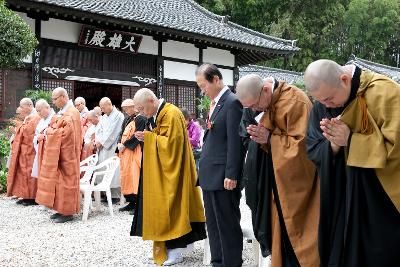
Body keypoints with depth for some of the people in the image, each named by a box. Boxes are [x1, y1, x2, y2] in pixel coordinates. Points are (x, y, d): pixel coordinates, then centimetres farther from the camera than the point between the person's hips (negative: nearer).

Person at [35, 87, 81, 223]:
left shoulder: (71, 113, -14)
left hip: (66, 155, -9)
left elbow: (63, 133, -22)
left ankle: (68, 212, 5)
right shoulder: (63, 112, 14)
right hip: (59, 154, 9)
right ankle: (62, 209, 19)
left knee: (66, 181, -3)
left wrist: (48, 131, -9)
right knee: (59, 180, 11)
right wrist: (49, 132, 0)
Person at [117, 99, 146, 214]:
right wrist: (119, 144, -4)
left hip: (134, 151, -8)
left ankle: (137, 203, -4)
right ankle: (131, 202, 15)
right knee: (126, 175, 8)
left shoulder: (141, 119, -8)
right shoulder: (127, 119, 15)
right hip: (124, 151, 8)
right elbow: (122, 133, 14)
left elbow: (137, 136, -15)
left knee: (134, 175, -9)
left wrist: (124, 145, -13)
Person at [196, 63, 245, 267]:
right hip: (210, 175, 9)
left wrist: (231, 175, -18)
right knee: (213, 225, 16)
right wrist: (203, 169, 16)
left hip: (223, 177, -9)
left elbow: (235, 141, -17)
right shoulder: (215, 103, 15)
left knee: (228, 225, 2)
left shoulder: (232, 102, -13)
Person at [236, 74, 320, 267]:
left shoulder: (295, 101, -20)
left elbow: (303, 142, -22)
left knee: (296, 233, 1)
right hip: (280, 179, 8)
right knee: (282, 234, 12)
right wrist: (261, 136, -4)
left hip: (297, 181, -8)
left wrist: (270, 138, -20)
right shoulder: (268, 103, 6)